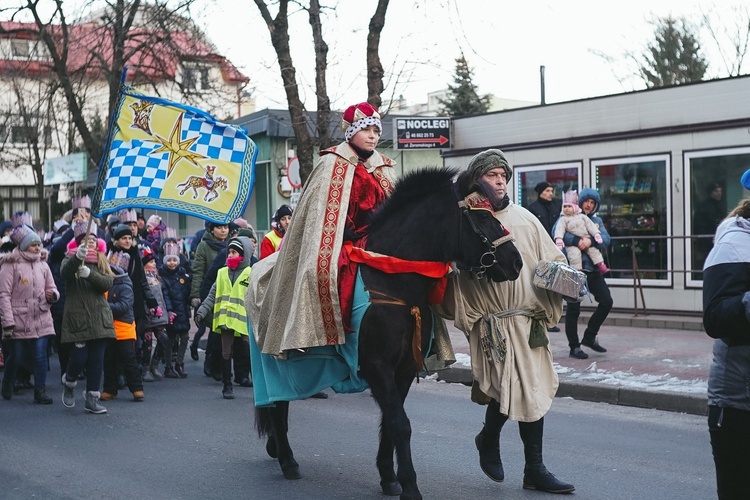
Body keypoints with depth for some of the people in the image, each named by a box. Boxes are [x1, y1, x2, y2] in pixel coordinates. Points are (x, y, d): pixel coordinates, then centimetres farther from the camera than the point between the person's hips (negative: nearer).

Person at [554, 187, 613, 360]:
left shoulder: (597, 220, 19)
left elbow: (606, 240, 2)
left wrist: (591, 240, -18)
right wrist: (578, 240, -26)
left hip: (593, 268, 5)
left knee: (606, 301, 0)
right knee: (573, 309, 0)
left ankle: (589, 336, 18)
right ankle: (574, 347, 10)